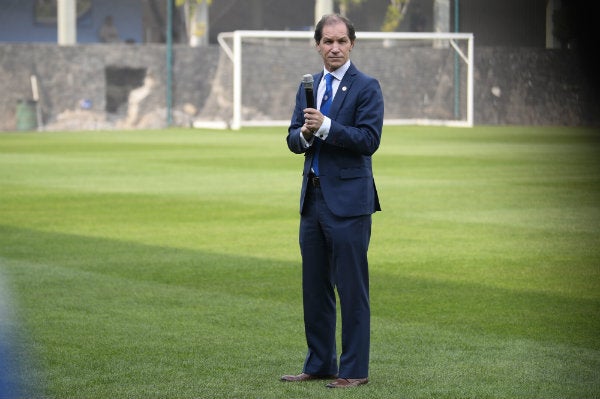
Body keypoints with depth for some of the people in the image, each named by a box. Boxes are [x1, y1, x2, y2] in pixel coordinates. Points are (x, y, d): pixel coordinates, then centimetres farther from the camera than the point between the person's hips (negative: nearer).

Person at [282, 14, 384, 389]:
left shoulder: (366, 87, -6)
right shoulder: (308, 86, 14)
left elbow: (369, 140, -16)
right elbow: (294, 141, 11)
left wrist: (325, 126, -22)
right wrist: (305, 134, -11)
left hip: (348, 200, -7)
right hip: (313, 198, 7)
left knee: (352, 288, -3)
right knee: (315, 287, 12)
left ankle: (355, 369, 3)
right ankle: (319, 363, 21)